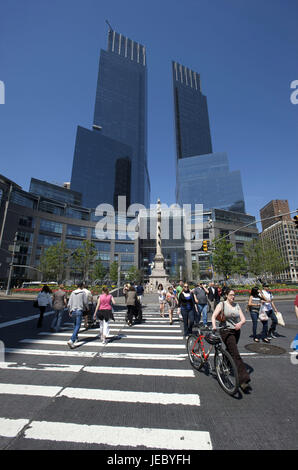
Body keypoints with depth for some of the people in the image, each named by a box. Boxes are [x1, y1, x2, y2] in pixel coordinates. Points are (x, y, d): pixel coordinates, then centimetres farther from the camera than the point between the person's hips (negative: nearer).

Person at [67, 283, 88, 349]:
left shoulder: (72, 293, 5)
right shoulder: (83, 293, -6)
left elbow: (69, 304, 4)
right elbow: (85, 302, -4)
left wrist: (70, 311, 17)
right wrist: (87, 307, 17)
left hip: (73, 311, 5)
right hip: (79, 311, -5)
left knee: (75, 325, 22)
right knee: (77, 326, -4)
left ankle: (76, 338, 34)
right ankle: (71, 340, -16)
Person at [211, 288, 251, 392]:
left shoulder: (237, 305, 8)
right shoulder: (222, 304, -7)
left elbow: (243, 319, 2)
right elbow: (213, 316, -15)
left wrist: (240, 323, -20)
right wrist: (214, 326, -33)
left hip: (236, 331, 6)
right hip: (226, 331, -6)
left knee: (230, 351, 19)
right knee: (236, 355, -13)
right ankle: (243, 380, -8)